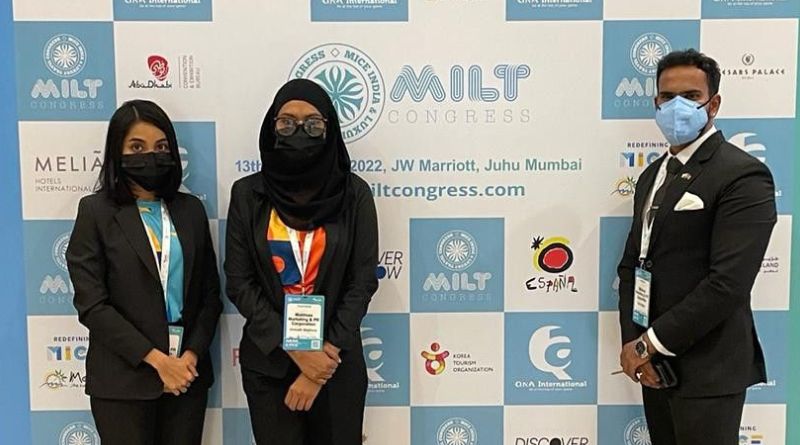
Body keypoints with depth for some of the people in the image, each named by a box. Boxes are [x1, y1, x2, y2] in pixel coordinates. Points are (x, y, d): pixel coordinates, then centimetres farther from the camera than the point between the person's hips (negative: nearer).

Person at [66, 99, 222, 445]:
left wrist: (193, 354, -6)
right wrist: (156, 359, -13)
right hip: (124, 379, -3)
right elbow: (91, 304, -9)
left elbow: (210, 292, 8)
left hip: (188, 372, 3)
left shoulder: (191, 209, 7)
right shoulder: (95, 210, -3)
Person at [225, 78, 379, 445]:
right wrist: (294, 349, -13)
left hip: (336, 360, 0)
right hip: (267, 360, 1)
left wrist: (325, 352, -12)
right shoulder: (247, 194, -3)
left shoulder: (354, 193, -5)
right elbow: (238, 282, -5)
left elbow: (362, 283, -6)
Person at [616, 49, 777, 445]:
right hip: (655, 363, 7)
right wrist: (633, 343, -4)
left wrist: (649, 343, -16)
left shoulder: (743, 175, -13)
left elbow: (728, 282, -21)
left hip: (706, 370, -7)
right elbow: (632, 263, 10)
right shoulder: (653, 175, 12)